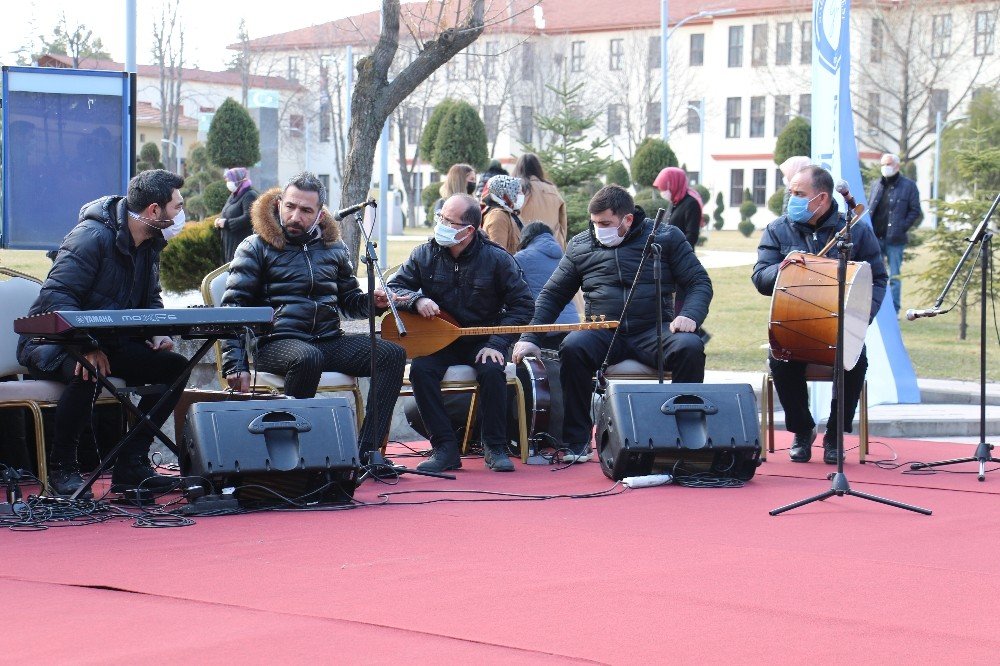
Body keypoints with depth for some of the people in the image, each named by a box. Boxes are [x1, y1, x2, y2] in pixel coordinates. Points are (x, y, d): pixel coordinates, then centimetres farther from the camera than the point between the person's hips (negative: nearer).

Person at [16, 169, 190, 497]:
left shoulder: (150, 244, 7)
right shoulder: (92, 236, -20)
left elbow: (150, 300, 17)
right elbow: (55, 297, -27)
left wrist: (156, 334, -5)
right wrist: (87, 347, -37)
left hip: (109, 343, 8)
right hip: (51, 343, -8)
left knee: (175, 367, -10)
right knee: (88, 372, -40)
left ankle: (131, 463, -10)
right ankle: (61, 465, -19)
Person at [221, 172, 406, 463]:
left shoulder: (333, 247, 18)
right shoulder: (256, 248, 4)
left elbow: (350, 301, 27)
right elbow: (233, 310, -2)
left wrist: (372, 302, 2)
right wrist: (235, 365, -15)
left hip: (329, 341, 5)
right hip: (276, 341, -5)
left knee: (392, 354, -15)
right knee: (307, 358, -39)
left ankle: (367, 451, -20)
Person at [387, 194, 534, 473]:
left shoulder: (496, 259, -8)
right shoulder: (425, 255, -1)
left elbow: (523, 304, -6)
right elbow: (393, 288, 3)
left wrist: (497, 343, -16)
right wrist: (417, 300, -21)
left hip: (483, 342, -2)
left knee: (492, 370, -33)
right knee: (421, 369, -28)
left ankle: (495, 448, -17)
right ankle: (445, 448, -23)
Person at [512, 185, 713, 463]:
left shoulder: (665, 237, 4)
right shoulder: (580, 245, 11)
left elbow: (699, 283, 4)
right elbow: (552, 294, 15)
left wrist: (689, 316, -17)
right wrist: (530, 338, 3)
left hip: (654, 333, -1)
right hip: (603, 333, 1)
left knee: (690, 347, -32)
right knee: (572, 347, -31)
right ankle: (576, 443, -21)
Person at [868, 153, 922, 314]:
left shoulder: (908, 186, 0)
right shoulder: (876, 185, 15)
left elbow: (915, 211, 0)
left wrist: (902, 228, -9)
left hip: (895, 239, -4)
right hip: (875, 238, 4)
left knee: (894, 276, 0)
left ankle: (894, 311, 4)